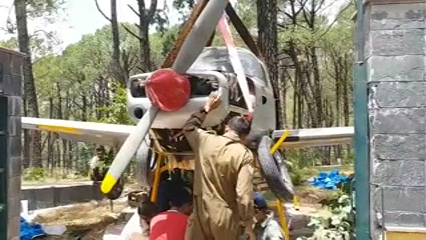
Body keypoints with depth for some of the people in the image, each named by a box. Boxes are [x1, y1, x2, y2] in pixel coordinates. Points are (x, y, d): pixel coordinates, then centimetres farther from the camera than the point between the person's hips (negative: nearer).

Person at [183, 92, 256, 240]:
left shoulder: (204, 140, -3)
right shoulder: (244, 154, -14)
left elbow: (188, 128, 21)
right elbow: (244, 194, -18)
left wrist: (207, 108, 27)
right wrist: (248, 223, -7)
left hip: (201, 213, 3)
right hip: (226, 217, -3)